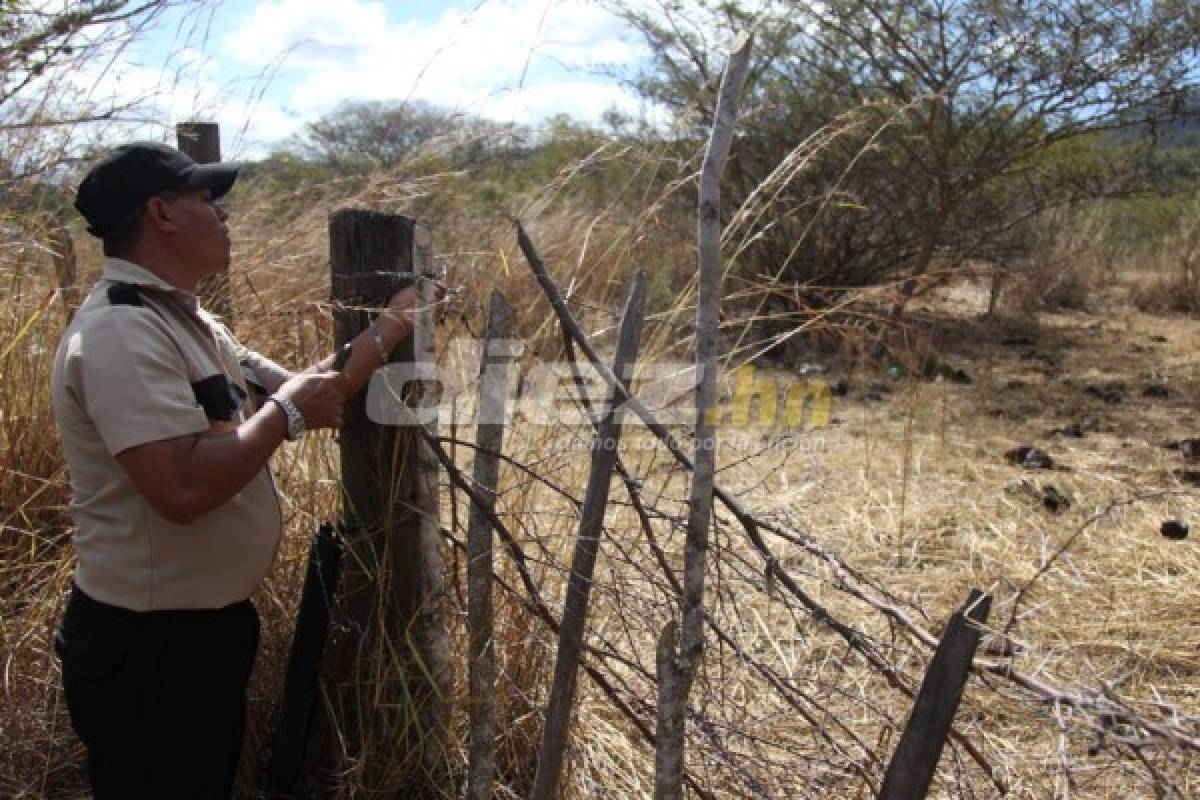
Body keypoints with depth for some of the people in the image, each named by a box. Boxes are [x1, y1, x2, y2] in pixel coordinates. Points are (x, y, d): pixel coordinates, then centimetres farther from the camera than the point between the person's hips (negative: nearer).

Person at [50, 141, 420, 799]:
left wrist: (386, 332, 7)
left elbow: (297, 393, 10)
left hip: (207, 624, 10)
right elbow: (183, 489, -34)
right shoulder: (121, 330, -24)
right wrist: (286, 411, -22)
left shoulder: (184, 319, 9)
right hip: (150, 644, -10)